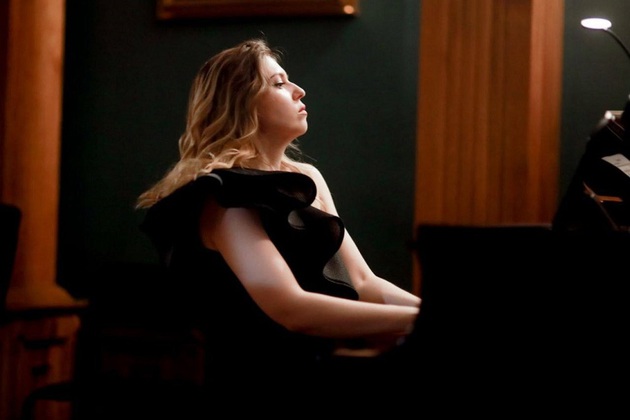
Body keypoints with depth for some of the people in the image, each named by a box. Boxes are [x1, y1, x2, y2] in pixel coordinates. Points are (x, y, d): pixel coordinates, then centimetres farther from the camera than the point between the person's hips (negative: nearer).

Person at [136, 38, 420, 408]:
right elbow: (291, 309, -20)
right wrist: (418, 319, -21)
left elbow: (363, 283, 13)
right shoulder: (223, 195, -8)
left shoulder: (306, 179, 17)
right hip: (281, 378, -7)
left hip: (340, 357, 8)